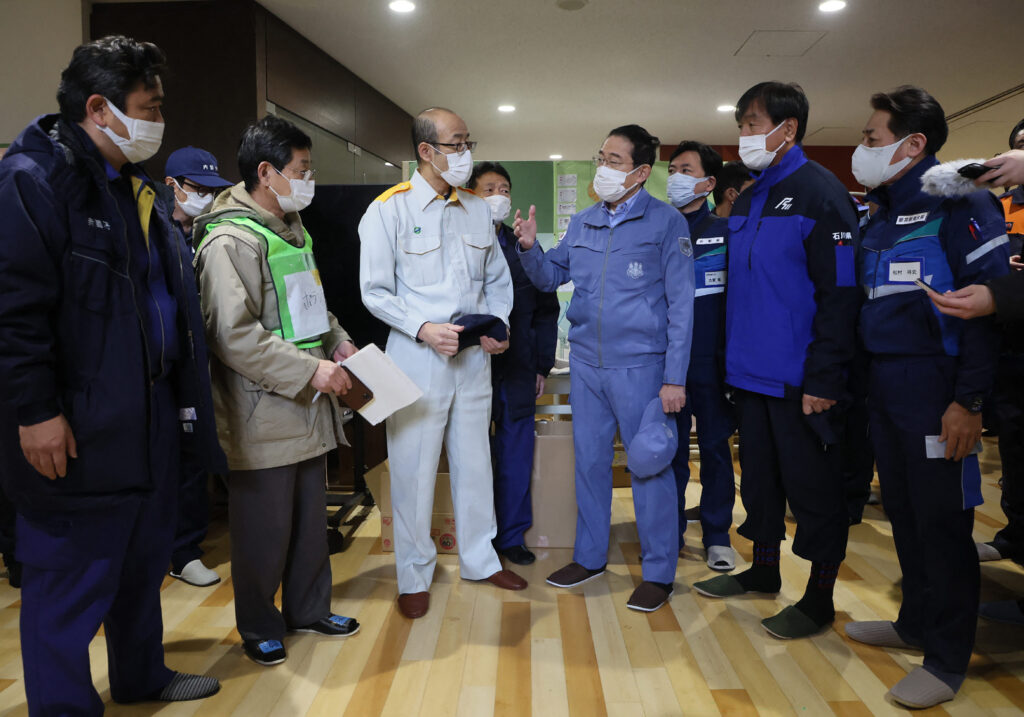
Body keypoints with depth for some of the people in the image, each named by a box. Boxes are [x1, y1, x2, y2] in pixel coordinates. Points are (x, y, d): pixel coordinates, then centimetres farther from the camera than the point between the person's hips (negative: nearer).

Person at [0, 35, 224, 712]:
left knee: (144, 559, 21)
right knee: (72, 584, 3)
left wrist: (185, 395, 19)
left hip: (152, 415, 9)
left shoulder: (136, 187, 16)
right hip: (77, 432, -9)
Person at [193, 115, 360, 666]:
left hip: (308, 411, 9)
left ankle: (308, 609, 35)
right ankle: (259, 627, 26)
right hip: (263, 418, -9)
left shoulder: (293, 230, 15)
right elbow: (234, 336, -22)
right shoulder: (231, 240, -15)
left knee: (311, 517, 18)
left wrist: (338, 342, 9)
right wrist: (311, 370, -22)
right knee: (265, 527, 5)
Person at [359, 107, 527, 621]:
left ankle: (480, 559, 32)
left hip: (473, 357, 5)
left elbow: (498, 280, 15)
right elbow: (375, 291, -7)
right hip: (417, 357, -4)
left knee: (474, 461, 14)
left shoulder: (478, 210, 10)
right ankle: (414, 575, 21)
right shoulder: (389, 209, -6)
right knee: (414, 468, 3)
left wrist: (499, 324, -2)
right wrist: (423, 328, -19)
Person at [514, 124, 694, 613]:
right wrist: (529, 247, -3)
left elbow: (680, 304, -7)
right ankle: (590, 556, 30)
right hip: (585, 361, 5)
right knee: (589, 460, 13)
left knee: (650, 465, 2)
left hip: (639, 365, -5)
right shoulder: (581, 223, 11)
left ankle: (659, 572, 17)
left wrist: (675, 378, -12)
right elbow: (549, 277, 18)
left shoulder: (666, 223, -4)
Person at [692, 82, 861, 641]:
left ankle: (820, 598, 18)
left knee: (813, 485, 4)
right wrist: (731, 361, 14)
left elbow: (839, 293, -15)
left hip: (799, 379, -7)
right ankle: (764, 569, 34)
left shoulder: (819, 192, -10)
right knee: (760, 474, 17)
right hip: (750, 373, 8)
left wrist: (824, 379, -19)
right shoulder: (746, 202, 14)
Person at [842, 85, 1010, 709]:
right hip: (883, 388, 7)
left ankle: (948, 658, 13)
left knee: (942, 522, 0)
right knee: (904, 514, 15)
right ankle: (917, 622, 31)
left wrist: (970, 401, -19)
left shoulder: (958, 203, -8)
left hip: (935, 390, -7)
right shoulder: (880, 217, 15)